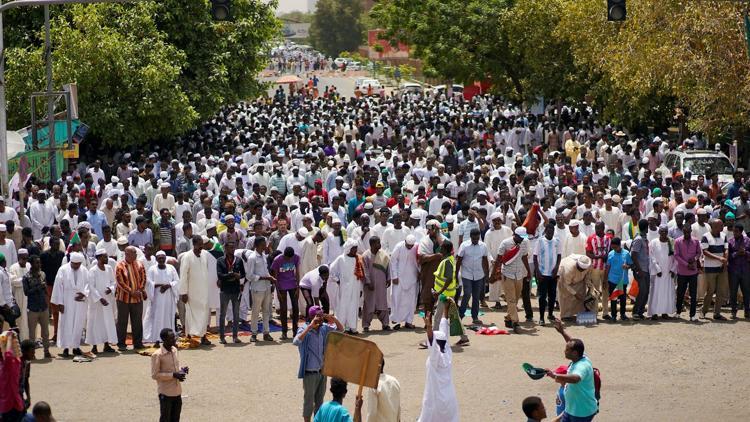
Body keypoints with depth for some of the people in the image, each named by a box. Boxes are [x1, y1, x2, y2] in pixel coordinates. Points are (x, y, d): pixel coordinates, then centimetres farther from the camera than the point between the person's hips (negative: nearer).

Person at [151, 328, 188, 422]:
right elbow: (154, 375, -17)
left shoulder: (174, 350, 6)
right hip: (165, 393, -7)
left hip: (177, 392, 7)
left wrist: (181, 370, -3)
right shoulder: (157, 355, -18)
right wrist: (173, 375, -23)